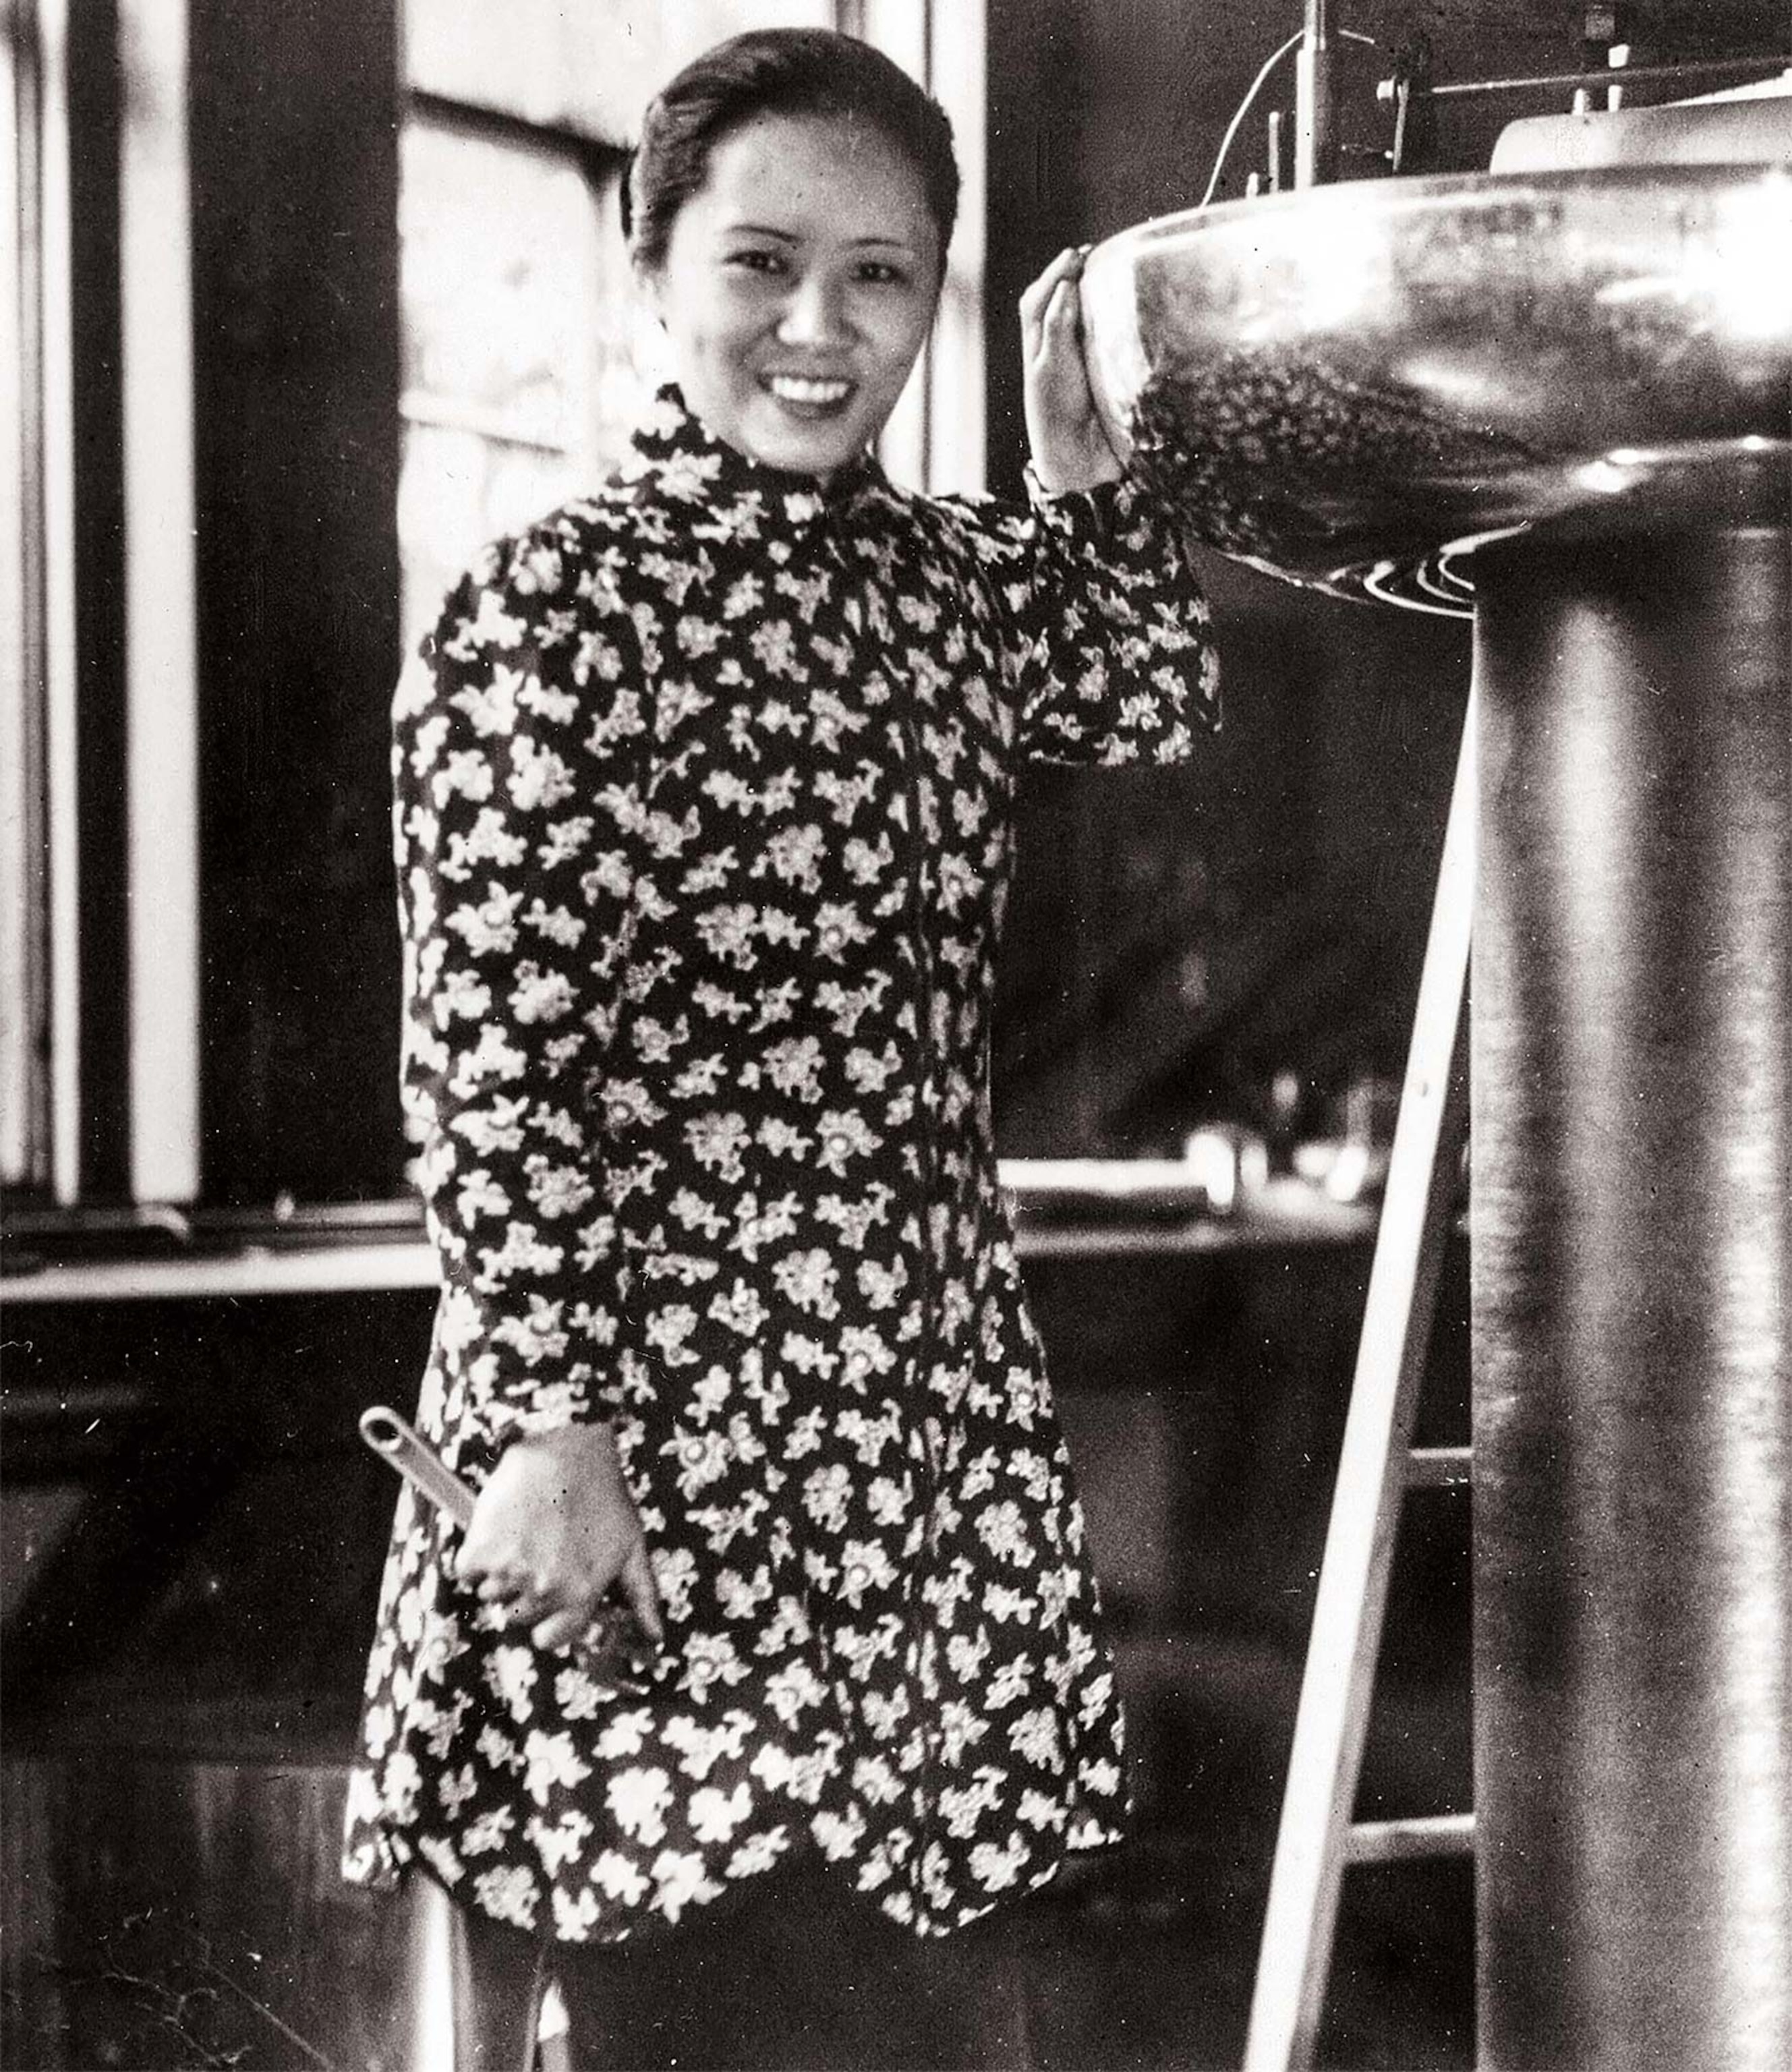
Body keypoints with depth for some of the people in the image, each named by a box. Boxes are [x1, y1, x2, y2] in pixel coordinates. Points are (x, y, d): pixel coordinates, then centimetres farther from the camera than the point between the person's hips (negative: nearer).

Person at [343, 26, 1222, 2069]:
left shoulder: (944, 574, 7)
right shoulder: (550, 611, -12)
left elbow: (1151, 699, 26)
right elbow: (485, 1068, -15)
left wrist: (1073, 448, 13)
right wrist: (546, 1422, -19)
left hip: (924, 1392, 7)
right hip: (653, 1396, -7)